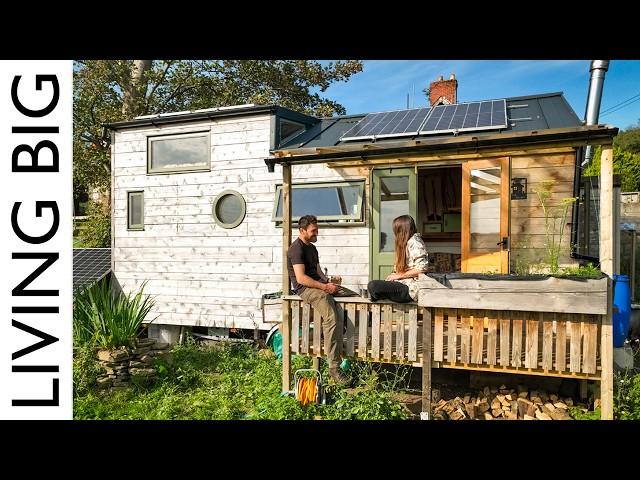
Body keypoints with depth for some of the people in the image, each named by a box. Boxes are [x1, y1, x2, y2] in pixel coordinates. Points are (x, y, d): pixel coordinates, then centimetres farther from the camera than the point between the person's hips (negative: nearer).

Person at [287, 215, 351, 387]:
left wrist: (328, 282, 4)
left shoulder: (312, 248, 22)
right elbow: (301, 278, -19)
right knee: (331, 319, -30)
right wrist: (325, 287, -20)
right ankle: (334, 367, -27)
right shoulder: (297, 249, -10)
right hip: (304, 288, -9)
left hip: (318, 285, 10)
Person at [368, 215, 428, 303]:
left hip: (411, 289, -10)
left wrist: (399, 275, -12)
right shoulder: (407, 243, 20)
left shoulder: (414, 242, -10)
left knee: (373, 286, -23)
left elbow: (421, 268, -19)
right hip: (405, 285, 10)